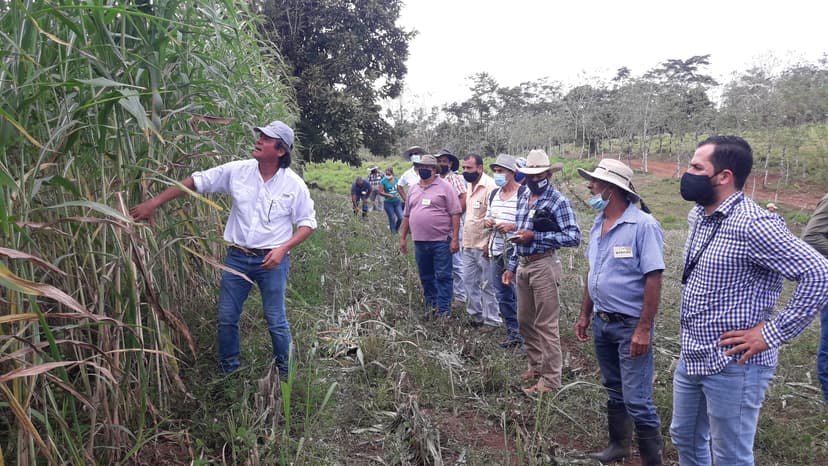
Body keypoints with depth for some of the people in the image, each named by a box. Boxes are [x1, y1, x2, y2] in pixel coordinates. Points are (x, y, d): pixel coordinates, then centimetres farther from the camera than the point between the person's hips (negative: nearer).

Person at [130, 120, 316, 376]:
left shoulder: (293, 184, -8)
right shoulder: (237, 171, -4)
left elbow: (308, 223, -2)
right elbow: (194, 182, 0)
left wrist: (283, 249, -16)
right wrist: (154, 202, -4)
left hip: (272, 260, -3)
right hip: (237, 257, 3)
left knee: (276, 321, 4)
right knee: (226, 317, 11)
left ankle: (287, 374, 23)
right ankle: (228, 371, 30)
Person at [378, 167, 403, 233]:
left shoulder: (396, 179, 3)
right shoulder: (383, 181, -8)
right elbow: (380, 192, -9)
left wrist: (398, 193, -6)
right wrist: (388, 195, -22)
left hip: (397, 201, 3)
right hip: (388, 203, -3)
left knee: (400, 217, 0)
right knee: (392, 218, 1)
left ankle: (396, 229, 26)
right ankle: (393, 232, 15)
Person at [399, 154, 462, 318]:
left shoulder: (445, 187, -4)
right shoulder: (413, 189, 13)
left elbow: (455, 214, -7)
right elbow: (406, 216, 19)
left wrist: (454, 239, -13)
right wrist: (402, 238, 16)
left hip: (441, 241, -5)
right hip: (420, 242, 6)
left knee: (443, 277, -1)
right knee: (426, 277, 14)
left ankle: (444, 311, 6)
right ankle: (430, 306, 27)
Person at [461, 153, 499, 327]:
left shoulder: (489, 186, -17)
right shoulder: (470, 185, 11)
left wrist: (489, 244, -21)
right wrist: (465, 240, 16)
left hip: (483, 246, -9)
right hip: (469, 245, 9)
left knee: (487, 285, 1)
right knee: (469, 281, 16)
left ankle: (492, 320, 13)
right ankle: (476, 315, 29)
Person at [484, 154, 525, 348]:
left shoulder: (523, 193, -10)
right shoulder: (494, 194, 14)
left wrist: (512, 226, -22)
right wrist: (486, 222, 3)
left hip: (516, 251, -8)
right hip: (496, 251, 8)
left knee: (520, 294, -6)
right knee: (502, 295, 14)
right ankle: (513, 332, 27)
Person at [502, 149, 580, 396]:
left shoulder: (558, 201, -11)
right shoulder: (523, 198, 12)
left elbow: (573, 236, -18)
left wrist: (535, 236, -20)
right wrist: (512, 266, 17)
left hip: (543, 266, -8)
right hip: (523, 266, 8)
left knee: (546, 325, -1)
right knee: (525, 321, 17)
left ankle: (551, 379, 9)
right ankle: (536, 366, 33)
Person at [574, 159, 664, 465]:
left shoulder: (643, 225, -17)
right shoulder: (598, 224, 6)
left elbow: (653, 279, -19)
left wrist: (644, 329, -21)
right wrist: (585, 314, 15)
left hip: (630, 326, -7)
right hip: (601, 323, 7)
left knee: (636, 400, -2)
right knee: (614, 391, 21)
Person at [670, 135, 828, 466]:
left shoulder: (751, 224, -22)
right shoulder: (698, 215, 5)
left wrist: (772, 334, -22)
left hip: (732, 366, -8)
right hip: (691, 358, 9)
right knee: (685, 439, 23)